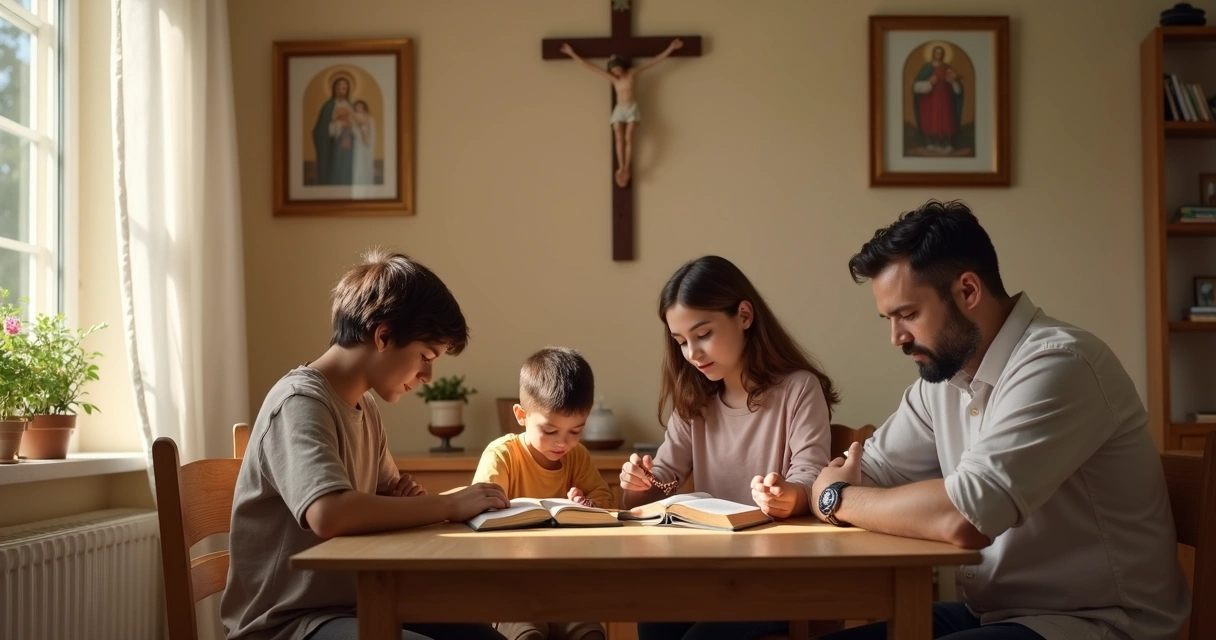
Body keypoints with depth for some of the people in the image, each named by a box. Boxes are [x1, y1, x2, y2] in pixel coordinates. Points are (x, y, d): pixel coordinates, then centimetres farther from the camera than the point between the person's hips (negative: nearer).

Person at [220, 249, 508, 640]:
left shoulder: (366, 409, 10)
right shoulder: (300, 402, -17)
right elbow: (329, 514, -35)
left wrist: (406, 499, -4)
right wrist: (450, 505, -24)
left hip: (351, 605, 9)